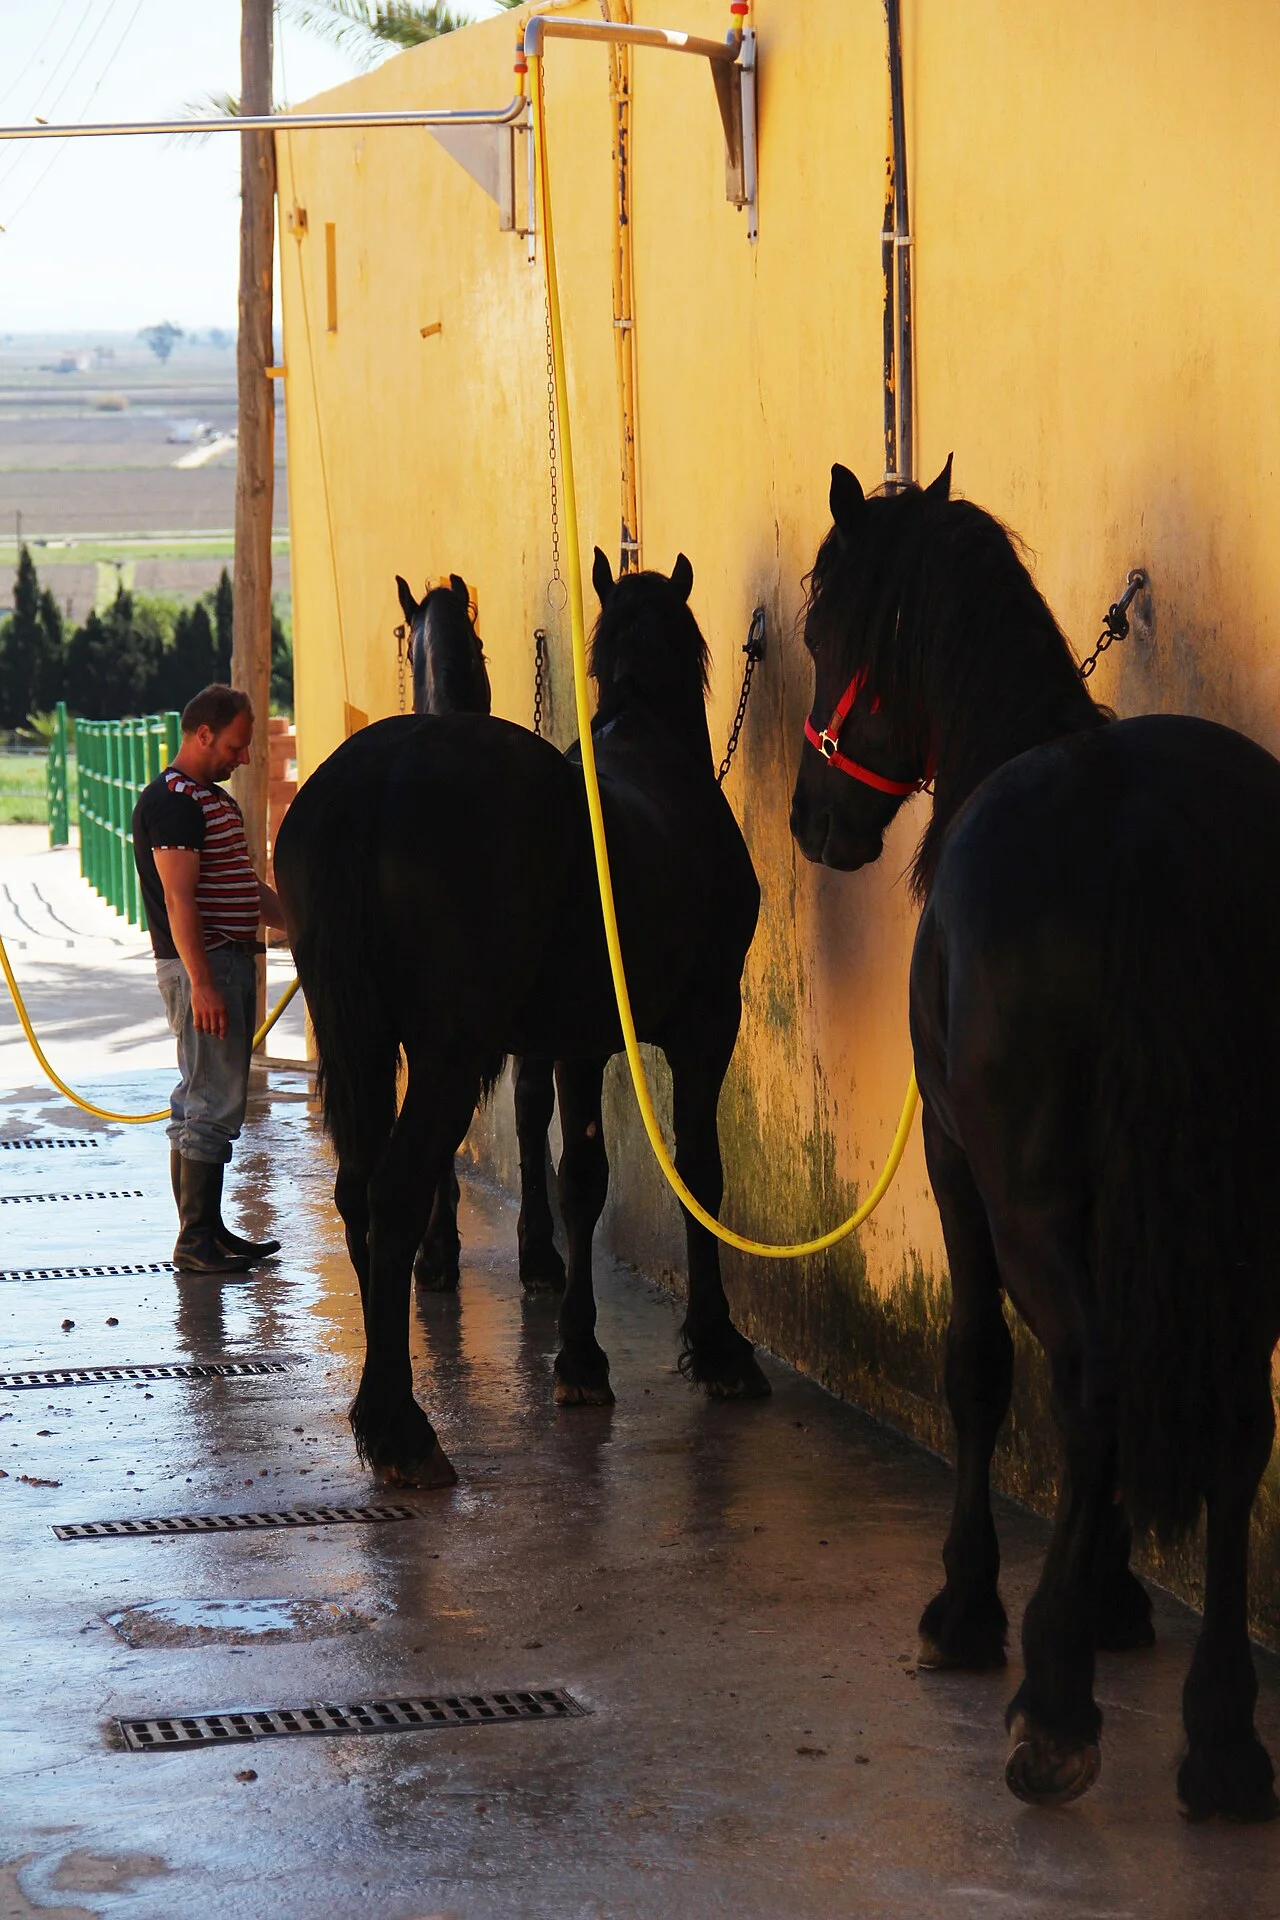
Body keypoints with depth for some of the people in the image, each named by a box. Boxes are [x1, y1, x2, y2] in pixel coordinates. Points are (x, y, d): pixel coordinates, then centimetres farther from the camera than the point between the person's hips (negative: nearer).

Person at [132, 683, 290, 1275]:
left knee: (208, 1100, 12)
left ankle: (209, 1229, 17)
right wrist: (201, 983, -24)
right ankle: (195, 1242, -8)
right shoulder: (171, 800, -14)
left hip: (232, 960, 10)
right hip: (201, 965, -10)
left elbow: (247, 890, 25)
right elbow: (179, 900, -20)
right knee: (212, 1104, -10)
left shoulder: (215, 799, 19)